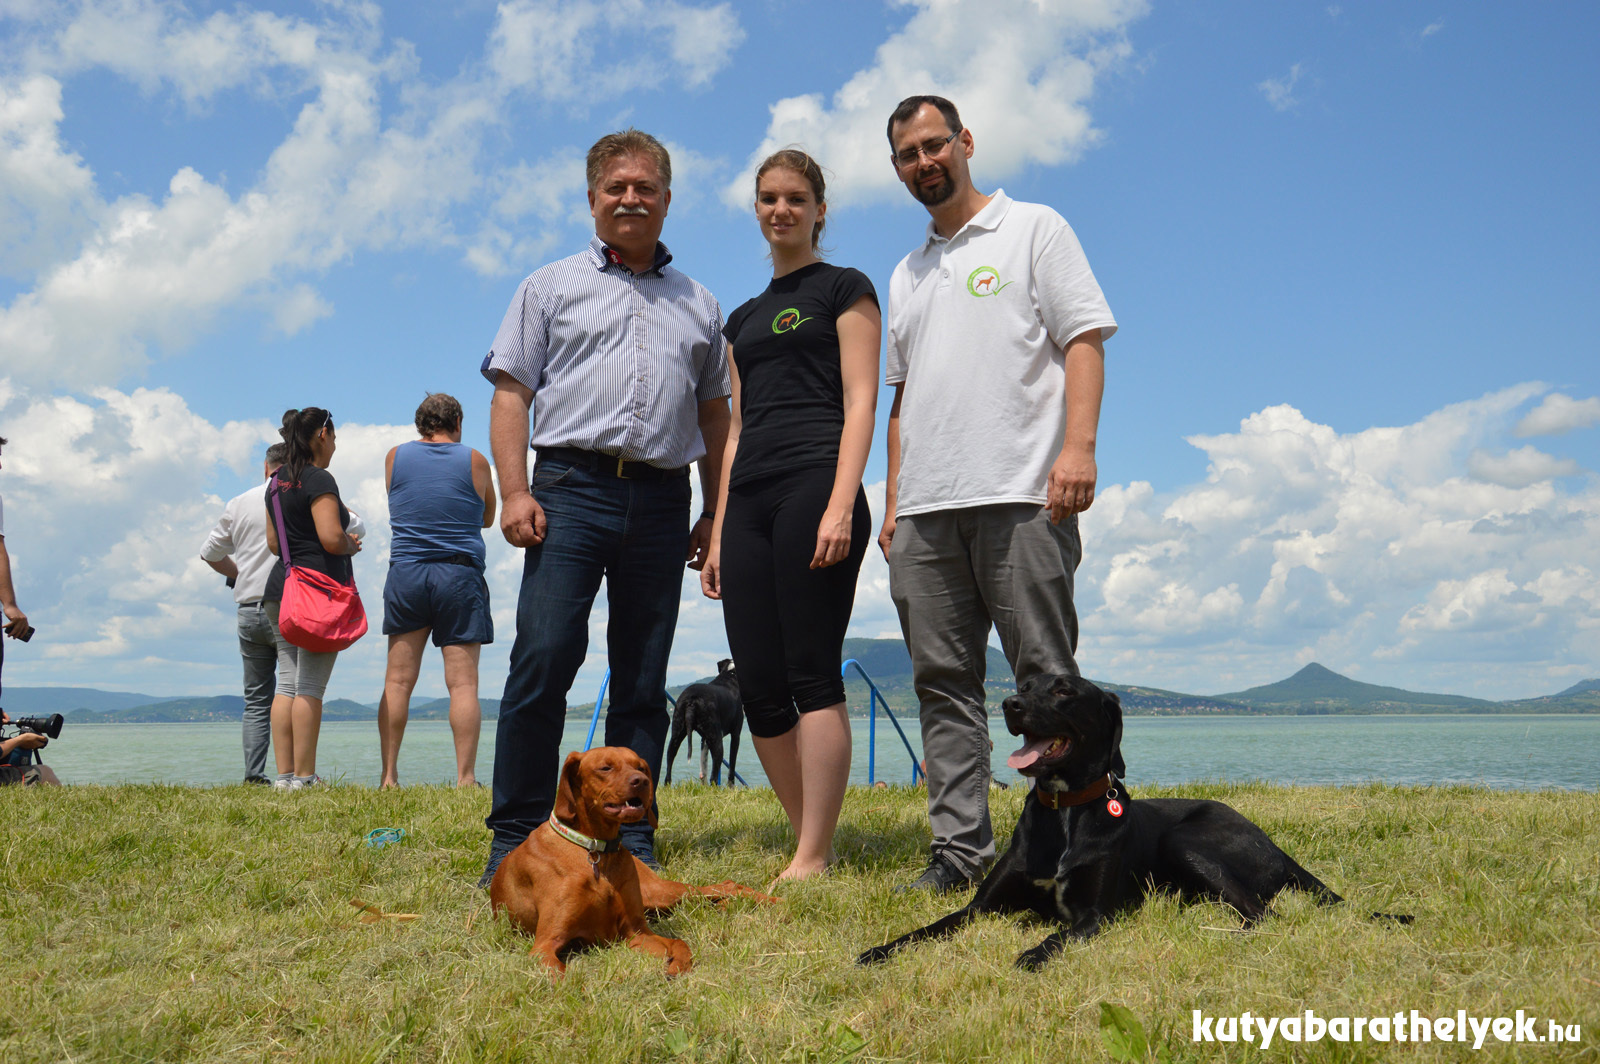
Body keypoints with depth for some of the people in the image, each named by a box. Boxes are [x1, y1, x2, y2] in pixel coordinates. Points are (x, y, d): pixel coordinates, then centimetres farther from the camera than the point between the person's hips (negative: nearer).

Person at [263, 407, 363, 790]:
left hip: (281, 584, 9)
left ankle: (284, 774, 9)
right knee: (310, 686, -7)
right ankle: (304, 776, -5)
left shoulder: (277, 483, 17)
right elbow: (331, 538, -19)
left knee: (287, 683, 8)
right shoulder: (319, 480, -10)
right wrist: (352, 543, 1)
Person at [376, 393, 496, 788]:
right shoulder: (475, 461, 3)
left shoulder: (395, 457, 8)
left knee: (398, 680, 6)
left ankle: (389, 775, 7)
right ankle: (465, 778, -4)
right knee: (463, 682, -3)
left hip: (405, 573, 2)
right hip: (460, 575, -2)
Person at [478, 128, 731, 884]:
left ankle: (630, 837, 12)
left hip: (662, 501, 3)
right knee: (543, 660, -10)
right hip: (572, 487, -2)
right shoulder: (552, 286, 13)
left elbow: (713, 416, 21)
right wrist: (514, 490, -8)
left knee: (644, 681, 4)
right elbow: (510, 393, 5)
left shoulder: (699, 306, 20)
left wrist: (715, 512, 12)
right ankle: (516, 835, 0)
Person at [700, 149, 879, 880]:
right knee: (757, 687, 0)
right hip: (748, 500, 7)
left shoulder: (844, 288, 8)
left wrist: (842, 502, -16)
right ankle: (812, 845, 10)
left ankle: (813, 860, -6)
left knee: (812, 675, -10)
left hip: (814, 488, -6)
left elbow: (860, 401, -2)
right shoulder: (744, 318, 26)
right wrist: (719, 532, 15)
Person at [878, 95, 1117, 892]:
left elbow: (1084, 339, -1)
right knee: (943, 682, 3)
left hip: (1019, 495, -6)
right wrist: (892, 502, 15)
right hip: (925, 510, 6)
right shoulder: (906, 274, 26)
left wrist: (1078, 445, -16)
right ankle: (959, 848, 8)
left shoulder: (1034, 229, 10)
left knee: (1047, 677, -6)